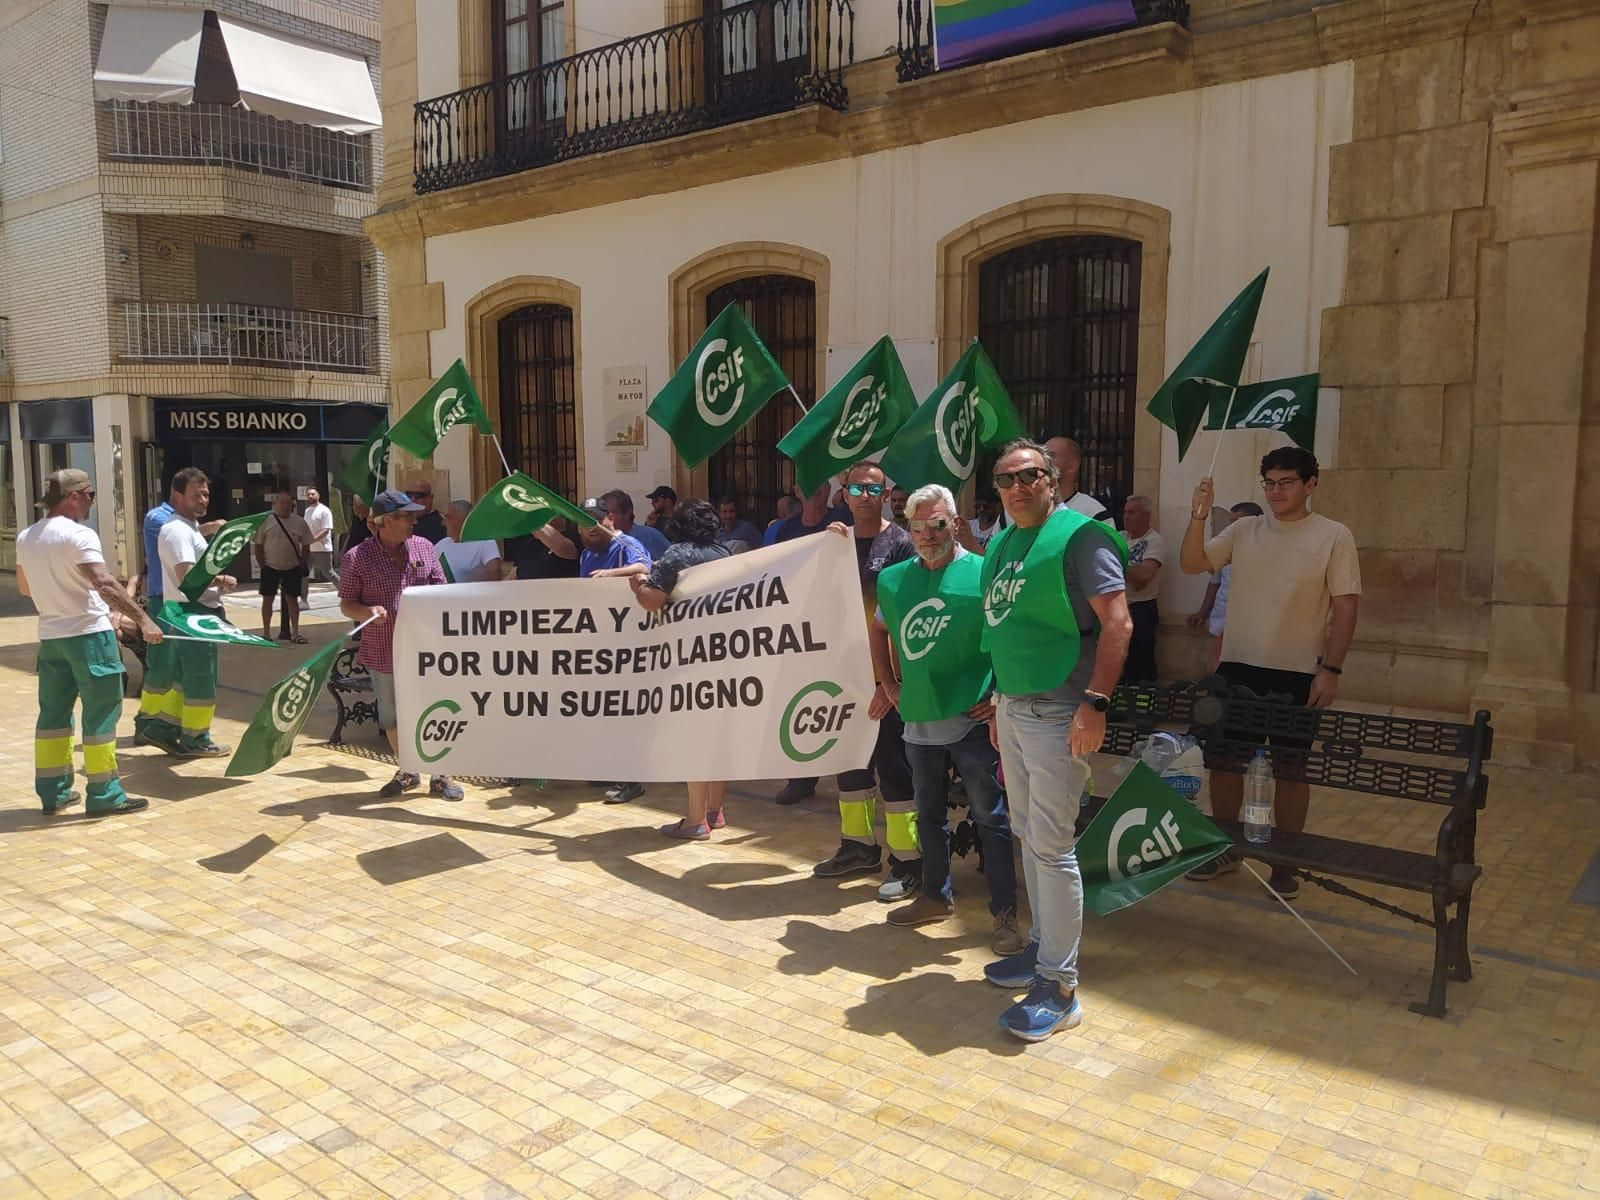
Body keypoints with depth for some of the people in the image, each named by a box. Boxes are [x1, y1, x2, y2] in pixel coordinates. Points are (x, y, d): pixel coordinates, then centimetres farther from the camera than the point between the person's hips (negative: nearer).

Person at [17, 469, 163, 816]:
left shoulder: (25, 538, 9)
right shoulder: (79, 535, -16)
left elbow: (25, 588, 21)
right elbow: (104, 583, -29)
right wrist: (142, 618, -33)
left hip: (50, 637, 8)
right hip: (88, 634, -8)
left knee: (53, 713, 15)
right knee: (101, 712, -1)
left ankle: (53, 791, 21)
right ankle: (103, 793, 2)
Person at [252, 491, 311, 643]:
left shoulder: (299, 522, -1)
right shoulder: (265, 521, -5)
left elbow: (305, 546, 4)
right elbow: (258, 545, -1)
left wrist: (302, 565, -1)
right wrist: (262, 564, -5)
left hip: (292, 568, 1)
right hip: (270, 567, -1)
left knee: (292, 599, 6)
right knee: (267, 599, 5)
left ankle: (294, 633, 12)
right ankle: (266, 633, 14)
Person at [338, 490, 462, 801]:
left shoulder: (424, 547, 3)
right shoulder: (357, 558, -6)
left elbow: (440, 587, 10)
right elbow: (346, 604, -1)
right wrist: (367, 611, -21)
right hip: (383, 653, -1)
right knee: (392, 718, 13)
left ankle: (441, 775, 15)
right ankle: (407, 771, 32)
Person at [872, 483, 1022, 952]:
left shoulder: (982, 574, -11)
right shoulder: (893, 579, 6)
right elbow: (879, 632, 22)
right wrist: (890, 687, 14)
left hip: (971, 720, -5)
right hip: (918, 720, 5)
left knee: (990, 817, 2)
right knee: (929, 813, 18)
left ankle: (1005, 914, 11)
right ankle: (935, 896, 34)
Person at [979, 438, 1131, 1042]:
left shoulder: (1079, 535, -11)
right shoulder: (1001, 546, 14)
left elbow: (1117, 622, -17)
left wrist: (1095, 703, -23)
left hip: (1058, 712, -8)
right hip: (1012, 708, 8)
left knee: (1052, 845, -5)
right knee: (1028, 834, 16)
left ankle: (1059, 987, 5)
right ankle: (1043, 947, 32)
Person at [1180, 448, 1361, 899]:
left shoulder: (1334, 536, -5)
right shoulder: (1244, 530, 5)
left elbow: (1346, 606, -7)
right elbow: (1191, 564, 1)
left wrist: (1331, 670, -12)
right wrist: (1199, 515, -14)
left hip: (1298, 674, -3)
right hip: (1237, 667, 4)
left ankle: (1285, 862, 21)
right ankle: (1224, 848, 26)